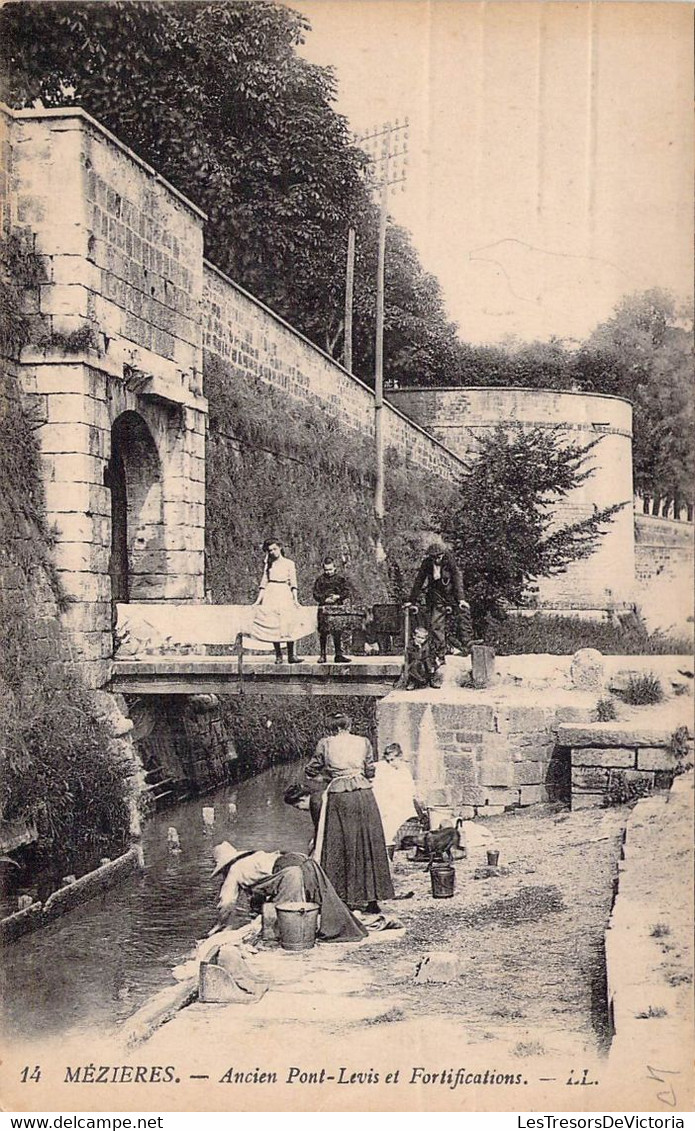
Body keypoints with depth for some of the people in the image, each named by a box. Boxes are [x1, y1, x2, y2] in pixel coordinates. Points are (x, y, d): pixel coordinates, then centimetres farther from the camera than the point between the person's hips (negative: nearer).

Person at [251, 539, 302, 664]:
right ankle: (278, 655, -1)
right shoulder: (268, 564, 14)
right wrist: (259, 599, 6)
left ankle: (291, 655, -10)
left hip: (285, 594, -2)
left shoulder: (289, 563, 10)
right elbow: (264, 582, 13)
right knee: (273, 626, -5)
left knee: (287, 625, -10)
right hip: (271, 595, 2)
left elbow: (293, 583, 7)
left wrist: (295, 599, -2)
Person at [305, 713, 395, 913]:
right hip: (364, 796, 1)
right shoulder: (364, 742, 7)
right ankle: (371, 898, 12)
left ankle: (346, 898, 4)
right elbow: (370, 773, 11)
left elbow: (310, 772, 10)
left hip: (338, 798, -1)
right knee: (369, 845, 8)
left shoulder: (325, 744, 4)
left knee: (340, 847, 5)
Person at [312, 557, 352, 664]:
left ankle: (339, 654, 0)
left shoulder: (340, 578, 10)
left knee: (338, 632, -4)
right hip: (324, 609, 0)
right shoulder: (320, 580, 10)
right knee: (323, 633, -1)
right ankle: (322, 655, 6)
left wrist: (338, 597, -10)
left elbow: (346, 592, 5)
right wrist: (325, 599, -10)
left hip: (337, 608, 0)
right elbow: (316, 595, 5)